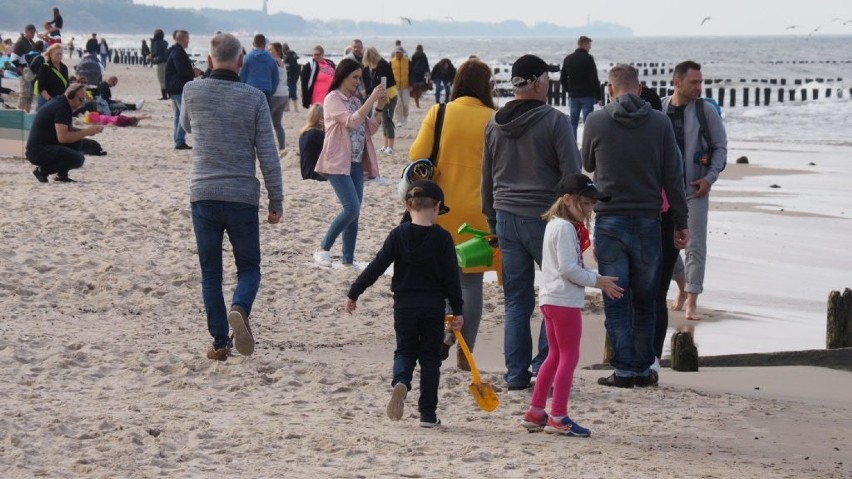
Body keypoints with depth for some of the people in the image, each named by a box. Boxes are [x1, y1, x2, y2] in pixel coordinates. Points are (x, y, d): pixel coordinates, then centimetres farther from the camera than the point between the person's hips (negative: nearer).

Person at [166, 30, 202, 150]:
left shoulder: (174, 51, 18)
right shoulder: (178, 52, -16)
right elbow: (181, 70, -23)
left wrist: (192, 71, 13)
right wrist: (193, 73, -8)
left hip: (174, 89, 11)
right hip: (179, 89, -11)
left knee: (179, 115, 14)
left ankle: (179, 141, 16)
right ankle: (180, 141, -14)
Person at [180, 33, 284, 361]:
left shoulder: (192, 92, 0)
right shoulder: (254, 98, -3)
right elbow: (268, 155, -3)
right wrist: (276, 201, 4)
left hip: (203, 195, 1)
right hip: (243, 196, -1)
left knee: (210, 272, 10)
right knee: (249, 267, 11)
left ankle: (220, 342, 6)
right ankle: (240, 309, -19)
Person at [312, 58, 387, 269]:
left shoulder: (355, 101, 16)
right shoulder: (333, 99, -8)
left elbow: (370, 129, 15)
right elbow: (351, 122, -21)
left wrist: (380, 108, 1)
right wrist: (372, 99, -22)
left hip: (356, 163, 8)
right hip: (338, 163, -8)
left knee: (354, 212, 6)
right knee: (352, 208, -17)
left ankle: (348, 260, 11)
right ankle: (323, 249, -5)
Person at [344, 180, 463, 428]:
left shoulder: (398, 235, -4)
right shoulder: (442, 238, -6)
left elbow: (376, 267, -4)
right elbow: (451, 277, -5)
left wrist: (353, 294, 3)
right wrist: (457, 310, 3)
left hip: (404, 305, 1)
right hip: (433, 305, -1)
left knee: (405, 351, 15)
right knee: (430, 357, 9)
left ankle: (401, 382, -18)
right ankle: (428, 414, 8)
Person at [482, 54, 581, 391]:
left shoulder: (495, 124, 9)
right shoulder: (554, 121, -10)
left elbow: (487, 178, 16)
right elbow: (571, 174, -12)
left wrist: (492, 220, 25)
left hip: (507, 218, 5)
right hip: (545, 218, -5)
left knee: (516, 299, 9)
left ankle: (516, 373, 9)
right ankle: (545, 363, 0)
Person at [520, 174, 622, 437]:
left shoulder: (554, 225, 15)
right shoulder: (566, 228, -16)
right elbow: (568, 269, -22)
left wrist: (598, 280, 10)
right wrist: (597, 281, -12)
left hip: (550, 298, 10)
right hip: (565, 301, -10)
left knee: (556, 355, 17)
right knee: (570, 357, -3)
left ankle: (535, 412, 19)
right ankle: (558, 417, -1)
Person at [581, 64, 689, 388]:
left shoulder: (596, 121, -2)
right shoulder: (660, 122, -1)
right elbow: (673, 176, 1)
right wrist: (681, 223, 7)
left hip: (609, 220, -1)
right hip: (648, 221, 1)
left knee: (616, 300, 3)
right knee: (645, 299, 12)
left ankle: (624, 369, 0)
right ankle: (643, 369, 13)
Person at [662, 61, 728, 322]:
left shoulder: (706, 110, -3)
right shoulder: (659, 109, 1)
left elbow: (721, 146, 1)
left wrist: (710, 178, -8)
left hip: (695, 188, -2)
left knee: (696, 245, -4)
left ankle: (691, 301, -1)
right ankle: (683, 285, 27)